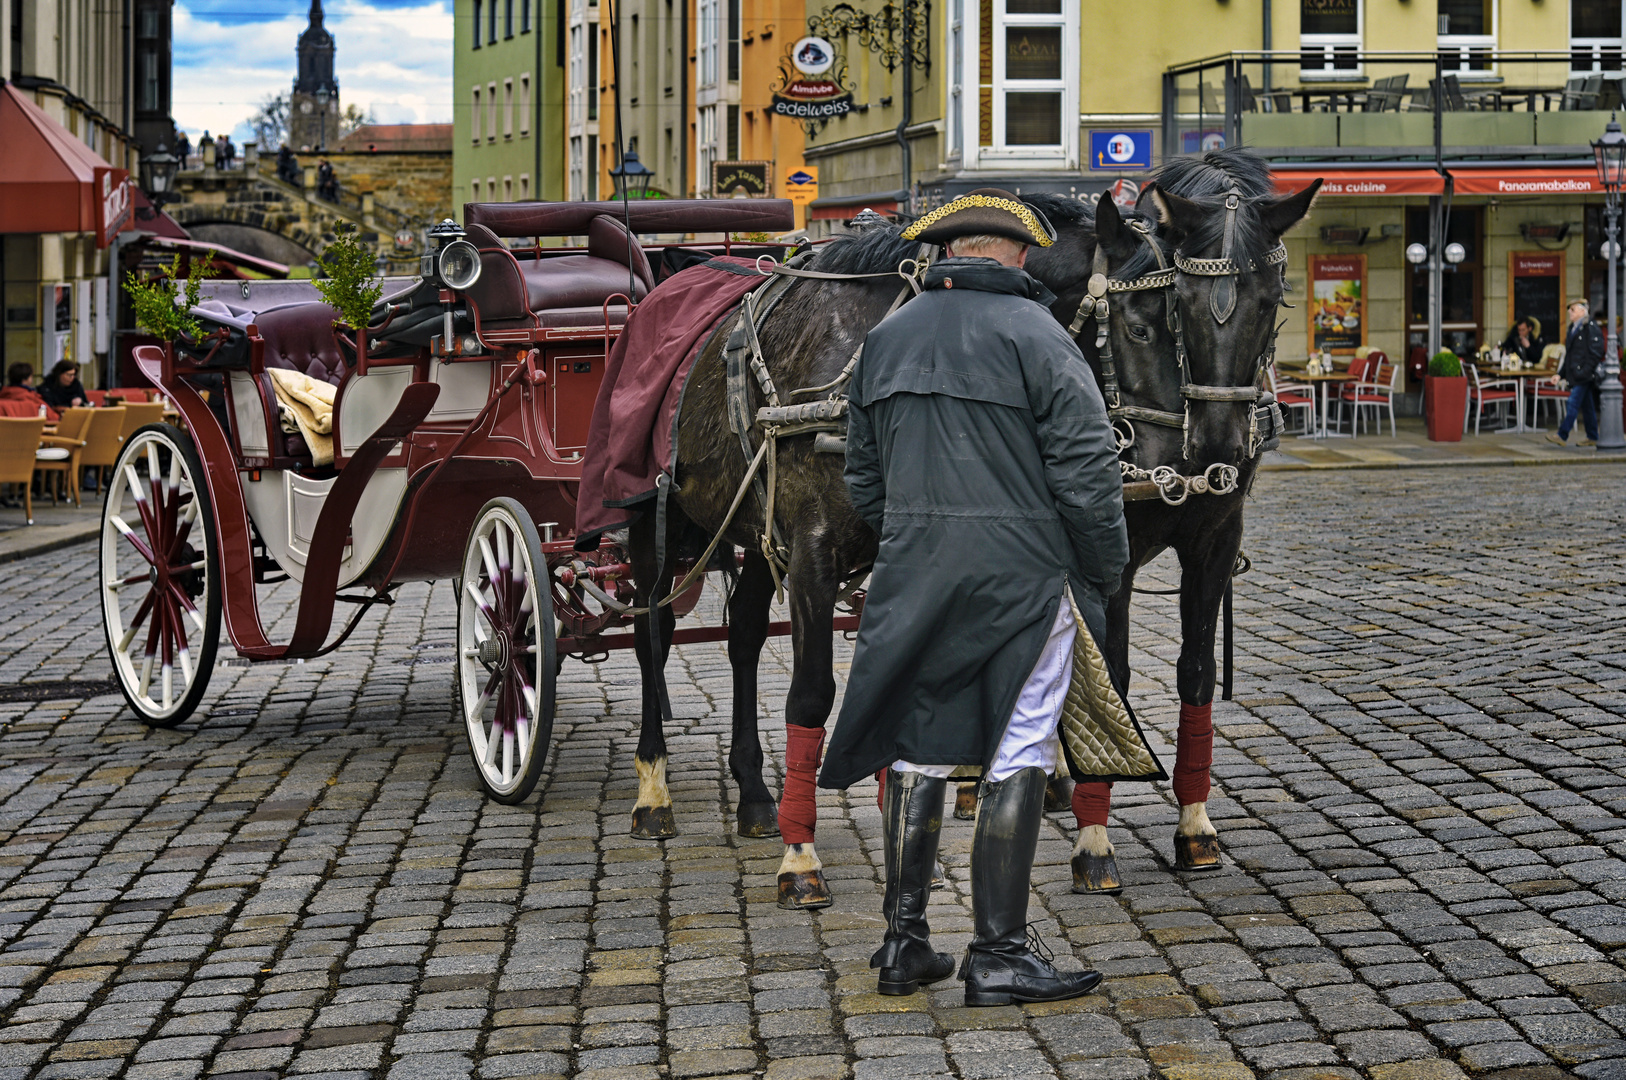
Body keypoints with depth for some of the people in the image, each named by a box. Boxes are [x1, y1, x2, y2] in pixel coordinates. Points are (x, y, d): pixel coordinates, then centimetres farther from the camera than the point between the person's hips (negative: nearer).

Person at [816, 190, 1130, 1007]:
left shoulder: (887, 337, 10)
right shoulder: (1036, 336, -8)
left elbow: (862, 478, 16)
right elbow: (1087, 473, -12)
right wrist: (1106, 574, 0)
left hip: (910, 575, 5)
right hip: (1021, 573, -5)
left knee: (916, 749, 13)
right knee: (1016, 756, 1)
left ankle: (904, 942, 17)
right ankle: (998, 955, 4)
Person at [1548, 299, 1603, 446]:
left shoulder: (1591, 328, -10)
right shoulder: (1573, 329, 18)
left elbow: (1595, 354, -15)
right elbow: (1569, 355, 22)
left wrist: (1584, 372, -20)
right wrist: (1560, 374, 15)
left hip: (1584, 376, -9)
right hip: (1575, 376, 9)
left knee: (1573, 405, -11)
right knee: (1586, 407, 11)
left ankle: (1562, 435, -12)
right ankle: (1592, 438, 16)